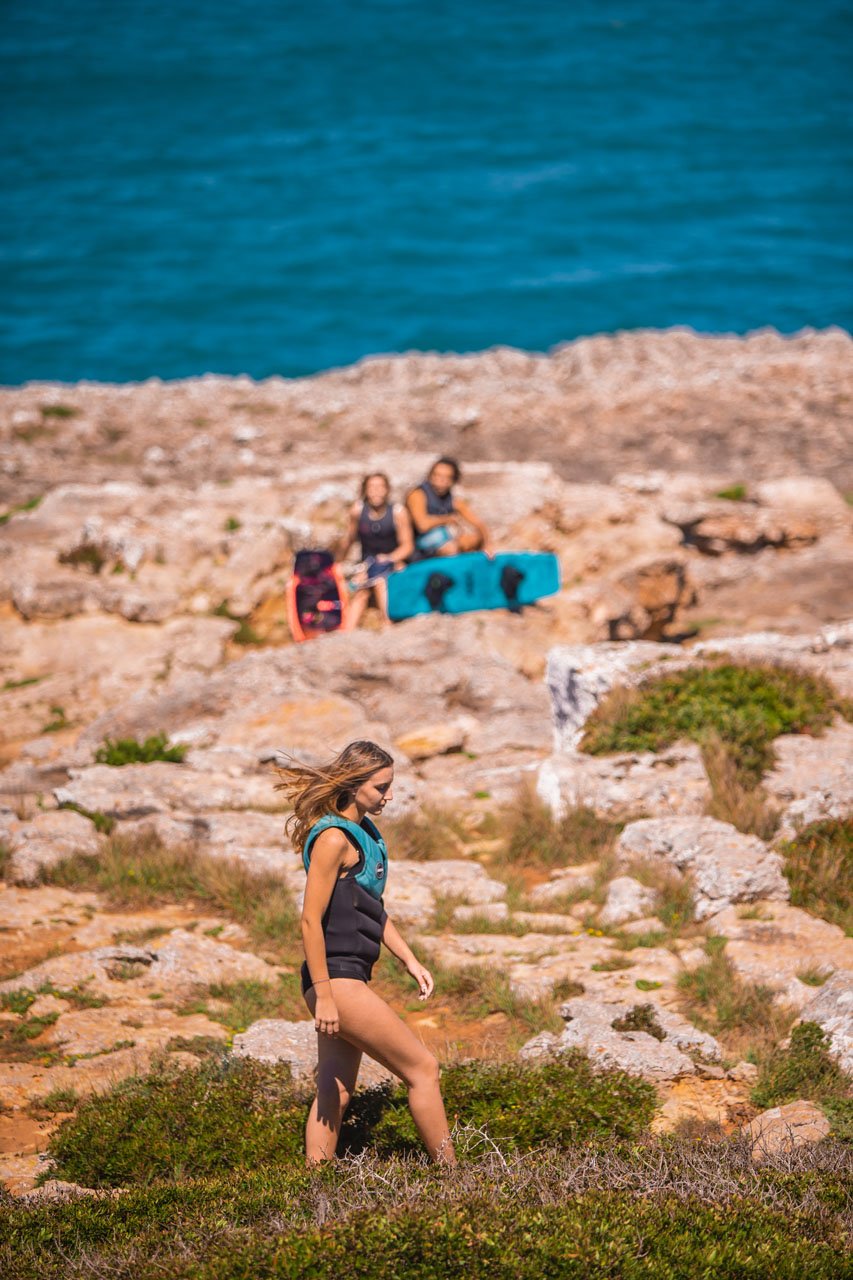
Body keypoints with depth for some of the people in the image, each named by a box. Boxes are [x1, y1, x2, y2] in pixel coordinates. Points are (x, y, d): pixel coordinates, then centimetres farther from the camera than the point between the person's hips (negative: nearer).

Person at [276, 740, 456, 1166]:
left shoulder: (363, 833, 15)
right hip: (336, 980, -10)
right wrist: (323, 996, -21)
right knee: (422, 1068, -4)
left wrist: (410, 959, 19)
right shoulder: (333, 838, -16)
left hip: (349, 978, 10)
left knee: (335, 1093, 10)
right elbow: (311, 920, -19)